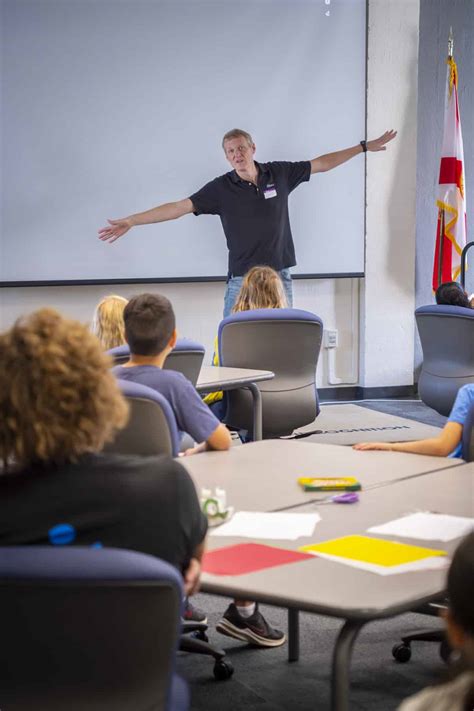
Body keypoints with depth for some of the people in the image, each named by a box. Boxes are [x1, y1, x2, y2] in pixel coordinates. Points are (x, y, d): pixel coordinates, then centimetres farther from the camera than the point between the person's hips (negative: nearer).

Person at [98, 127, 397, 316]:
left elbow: (321, 164, 12)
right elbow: (179, 207, -7)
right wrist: (130, 221, -14)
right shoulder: (221, 188, -3)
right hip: (242, 279, -2)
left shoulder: (279, 173, 3)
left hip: (280, 276, 2)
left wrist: (365, 146, 14)